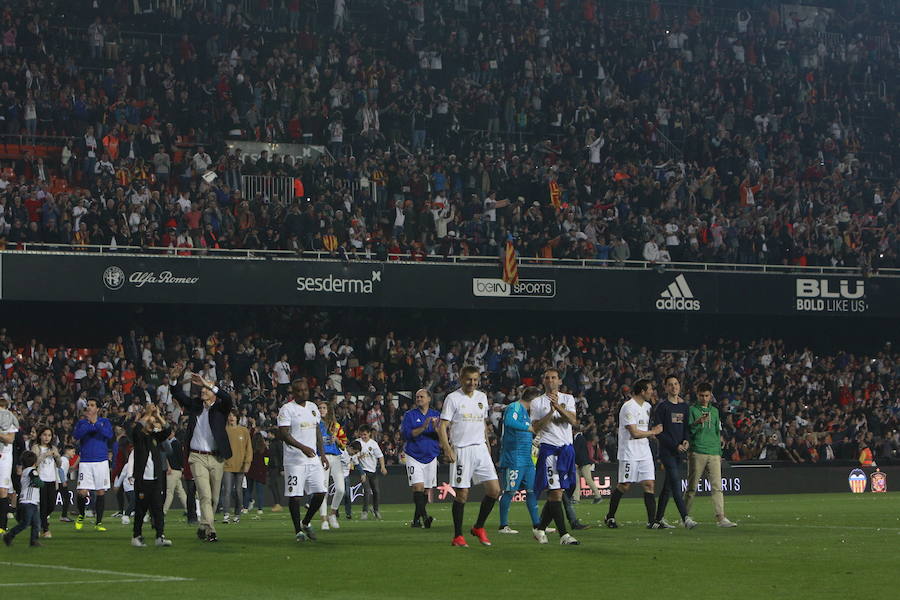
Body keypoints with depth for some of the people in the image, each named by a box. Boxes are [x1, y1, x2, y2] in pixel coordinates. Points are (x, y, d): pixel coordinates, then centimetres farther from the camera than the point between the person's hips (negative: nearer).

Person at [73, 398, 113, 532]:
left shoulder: (104, 421, 7)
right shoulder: (81, 423, 10)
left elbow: (109, 434, -11)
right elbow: (76, 435, -10)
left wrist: (95, 423, -13)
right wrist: (90, 424, -15)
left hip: (101, 461, 0)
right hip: (85, 461, 0)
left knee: (101, 492, 0)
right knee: (82, 492, -8)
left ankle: (98, 522, 8)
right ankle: (81, 517, 18)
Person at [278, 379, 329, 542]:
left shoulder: (313, 408, 15)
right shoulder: (287, 409, -7)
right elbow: (283, 434, -16)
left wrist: (322, 454, 15)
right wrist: (302, 447, -26)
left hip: (313, 459, 6)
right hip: (295, 459, -6)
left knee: (321, 491, 0)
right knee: (295, 495, -5)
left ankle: (306, 523, 18)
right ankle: (298, 530, 3)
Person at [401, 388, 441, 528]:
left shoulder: (436, 415, 9)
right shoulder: (410, 415, 1)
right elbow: (406, 434, -10)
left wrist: (435, 428, -17)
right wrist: (423, 427, -20)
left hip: (431, 457, 3)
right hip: (414, 456, -3)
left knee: (427, 490, 6)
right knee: (418, 487, -19)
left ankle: (416, 519, 16)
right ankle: (424, 516, -26)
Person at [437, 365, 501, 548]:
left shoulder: (482, 397, 14)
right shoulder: (453, 398, -3)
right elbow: (442, 426, -7)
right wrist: (447, 448, -18)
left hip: (480, 449, 5)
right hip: (461, 450, -5)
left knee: (494, 490, -4)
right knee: (462, 495, -5)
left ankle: (479, 527, 14)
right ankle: (457, 536, 7)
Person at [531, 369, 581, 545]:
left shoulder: (568, 399, 12)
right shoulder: (537, 402, 5)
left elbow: (573, 420, -5)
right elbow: (536, 428, -6)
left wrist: (558, 407, -17)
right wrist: (551, 412, -14)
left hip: (567, 448, 4)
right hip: (549, 449, -4)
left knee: (558, 491, 7)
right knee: (555, 492, -12)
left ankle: (540, 529, 21)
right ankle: (563, 534, -15)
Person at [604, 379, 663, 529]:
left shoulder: (647, 406, 14)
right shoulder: (628, 407, -14)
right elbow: (635, 433, -18)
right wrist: (653, 432, -8)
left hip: (645, 452, 7)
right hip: (630, 453, -7)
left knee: (649, 484, -2)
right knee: (624, 486, -2)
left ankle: (652, 520, -4)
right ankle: (610, 517, 14)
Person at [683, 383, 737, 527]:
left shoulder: (714, 411, 19)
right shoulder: (692, 410, 4)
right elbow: (688, 431, -5)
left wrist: (719, 453, 21)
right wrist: (697, 422, -22)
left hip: (713, 454, 4)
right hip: (697, 453, -4)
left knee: (717, 486, -6)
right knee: (692, 487, 0)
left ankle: (721, 518, -12)